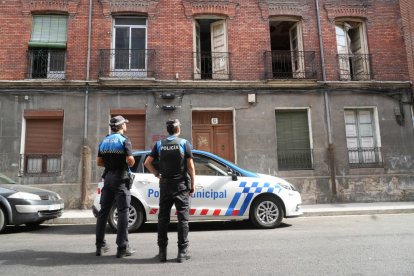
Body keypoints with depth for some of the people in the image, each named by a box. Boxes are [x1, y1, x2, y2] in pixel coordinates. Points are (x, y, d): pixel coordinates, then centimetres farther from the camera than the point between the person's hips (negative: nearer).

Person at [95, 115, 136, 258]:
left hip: (108, 178, 7)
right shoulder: (124, 140, -9)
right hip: (120, 178, -6)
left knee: (103, 211, 12)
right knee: (123, 212, -3)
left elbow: (99, 162, 10)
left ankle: (100, 245, 19)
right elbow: (130, 160, -18)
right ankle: (122, 248, -2)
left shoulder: (104, 141, 11)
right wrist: (132, 162, 3)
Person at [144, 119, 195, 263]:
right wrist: (192, 184, 0)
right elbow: (190, 166, -7)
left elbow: (147, 163, -1)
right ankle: (182, 252, 3)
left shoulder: (159, 144, 4)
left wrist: (157, 174, 9)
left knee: (163, 218, 9)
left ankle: (162, 251, 13)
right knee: (182, 218, 2)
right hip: (181, 185, -3)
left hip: (165, 185, 3)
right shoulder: (184, 143, -4)